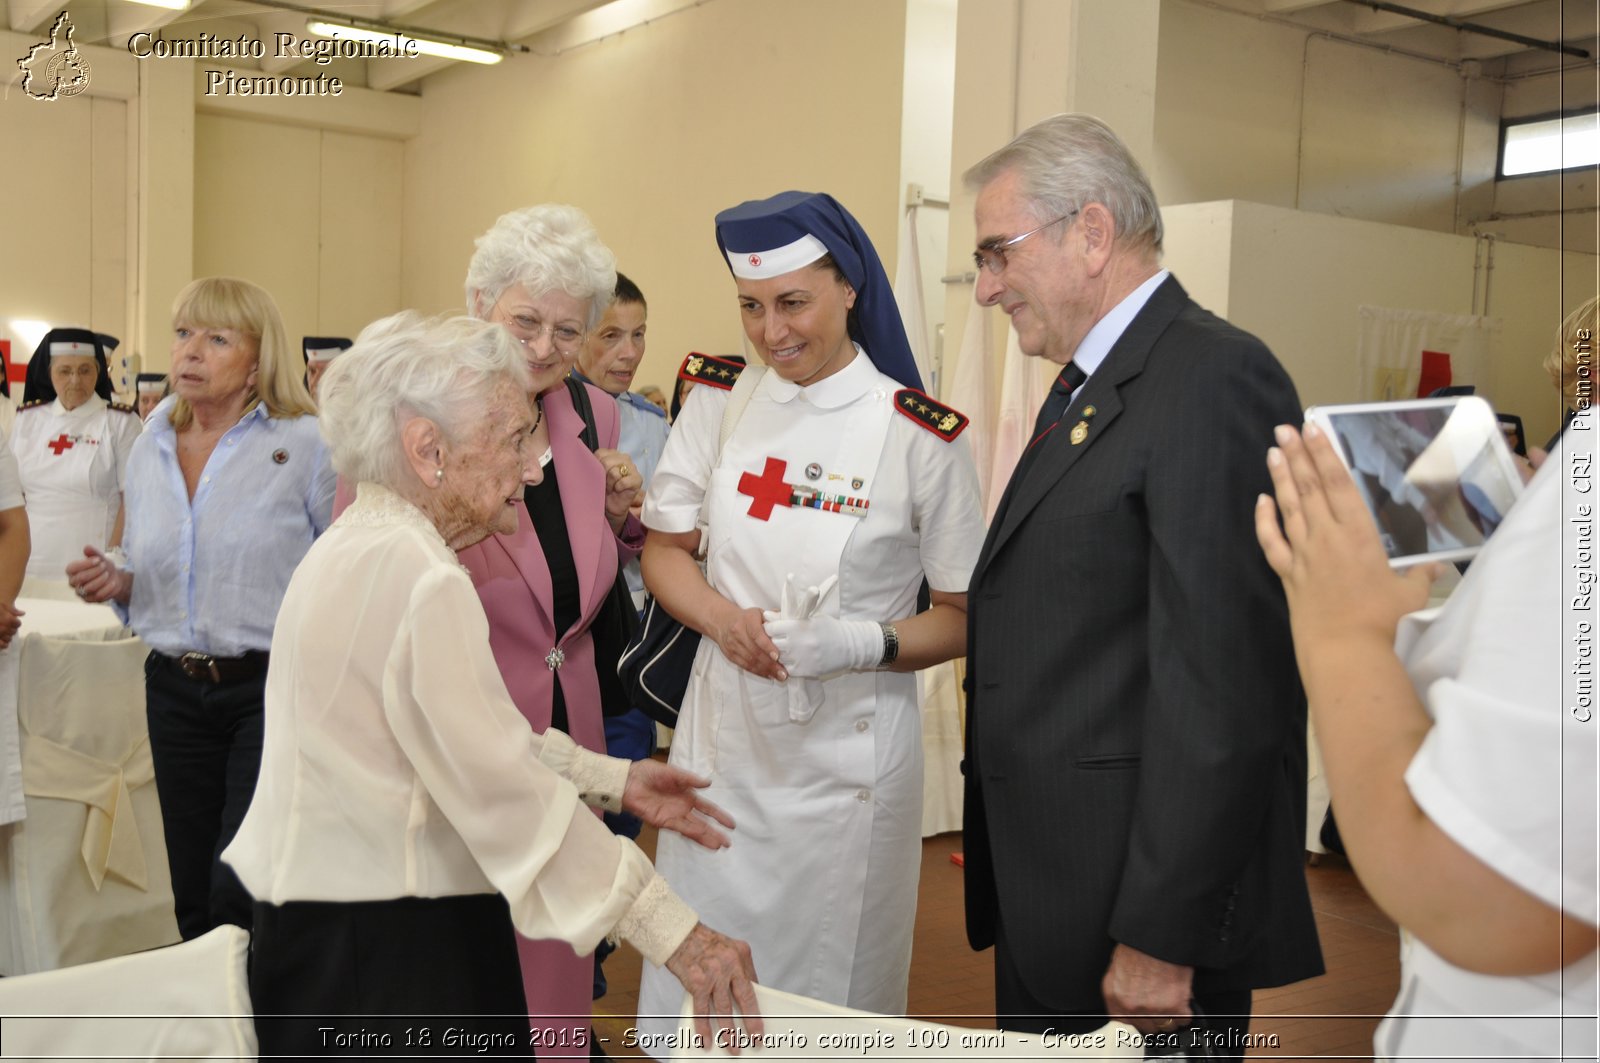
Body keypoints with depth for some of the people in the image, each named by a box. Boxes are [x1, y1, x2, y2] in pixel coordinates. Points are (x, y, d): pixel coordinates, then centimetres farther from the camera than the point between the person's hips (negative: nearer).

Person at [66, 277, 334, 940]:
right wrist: (114, 583, -1)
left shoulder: (306, 445, -7)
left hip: (272, 690, -6)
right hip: (176, 692, 6)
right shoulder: (149, 451, 11)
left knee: (240, 897, -6)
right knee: (194, 903, 14)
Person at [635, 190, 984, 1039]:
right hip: (723, 737, 3)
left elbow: (965, 619, -2)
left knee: (831, 1005, 10)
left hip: (847, 756, -3)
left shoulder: (918, 435, -9)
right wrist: (723, 618, -11)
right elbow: (664, 549, 10)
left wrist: (861, 643, -21)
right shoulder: (718, 399, 1)